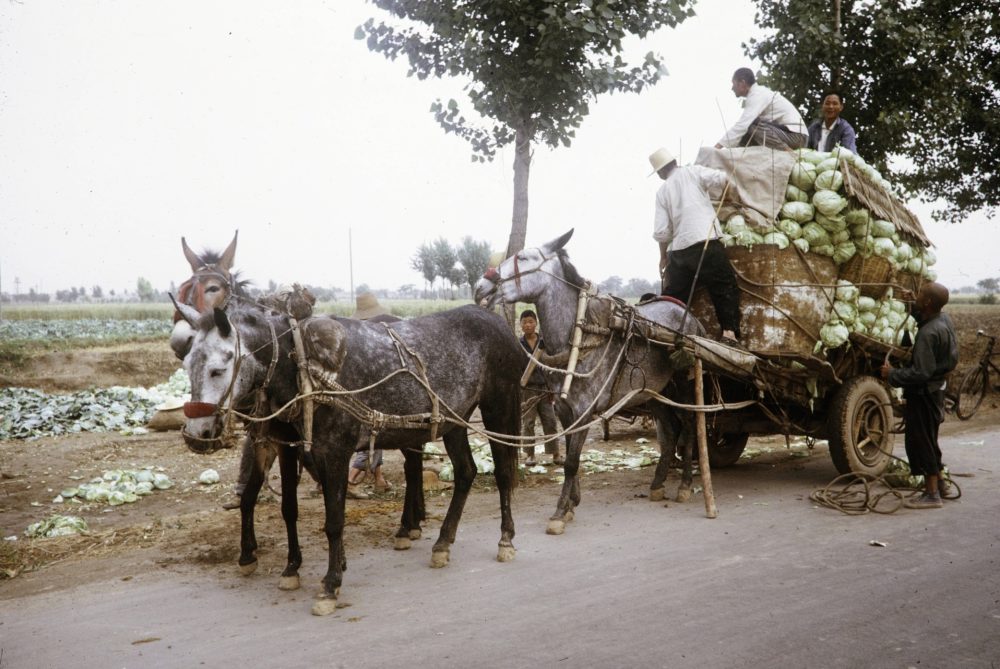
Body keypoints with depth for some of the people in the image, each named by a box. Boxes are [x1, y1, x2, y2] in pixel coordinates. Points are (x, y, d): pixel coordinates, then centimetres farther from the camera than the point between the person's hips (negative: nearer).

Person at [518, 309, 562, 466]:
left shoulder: (544, 342, 3)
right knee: (528, 423, 3)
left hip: (544, 387, 1)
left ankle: (555, 454, 7)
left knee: (550, 421, 1)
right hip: (526, 387, -1)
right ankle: (530, 455, 12)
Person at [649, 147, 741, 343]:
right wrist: (729, 192, 13)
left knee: (672, 296, 11)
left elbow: (661, 232, 7)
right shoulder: (692, 172, 7)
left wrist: (664, 256, 21)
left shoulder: (662, 192, 13)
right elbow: (720, 178, -9)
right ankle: (729, 331, -10)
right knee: (726, 288, 2)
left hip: (679, 250, 3)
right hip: (707, 243, -3)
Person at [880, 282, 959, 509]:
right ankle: (938, 482, 36)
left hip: (923, 394, -10)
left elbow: (920, 373, -28)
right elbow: (924, 318, 28)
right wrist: (912, 306, 17)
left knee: (920, 441, -1)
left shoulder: (928, 334, -27)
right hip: (935, 388, 10)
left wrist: (892, 375, -17)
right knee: (927, 439, 22)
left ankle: (932, 494, 5)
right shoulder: (944, 320, 1)